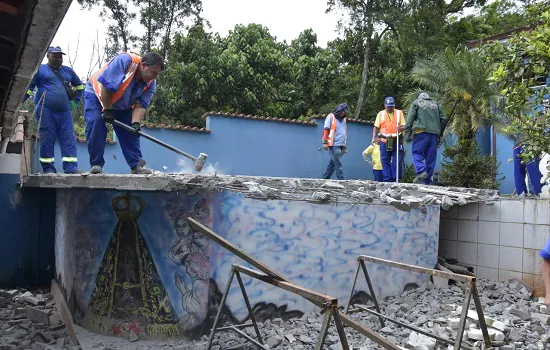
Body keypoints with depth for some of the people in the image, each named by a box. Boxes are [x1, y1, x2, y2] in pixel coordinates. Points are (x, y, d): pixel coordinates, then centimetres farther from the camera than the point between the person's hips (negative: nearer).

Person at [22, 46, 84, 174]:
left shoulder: (68, 71, 18)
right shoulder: (40, 69, 7)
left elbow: (79, 86, 29)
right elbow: (27, 87, 3)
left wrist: (76, 101, 17)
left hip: (65, 112, 4)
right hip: (45, 110, -3)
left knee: (69, 140, -5)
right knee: (47, 140, -4)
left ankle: (71, 168, -8)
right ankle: (48, 169, -1)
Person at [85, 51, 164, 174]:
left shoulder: (151, 83, -14)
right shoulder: (124, 60, -34)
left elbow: (141, 105, -17)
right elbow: (106, 86, -35)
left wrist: (135, 123, -35)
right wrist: (108, 110, -26)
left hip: (122, 106, 5)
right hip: (97, 94, -5)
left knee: (130, 132, -3)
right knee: (95, 123, -21)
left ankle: (137, 165, 3)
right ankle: (96, 164, -10)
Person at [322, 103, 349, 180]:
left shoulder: (343, 119, 18)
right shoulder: (331, 117, -2)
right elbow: (326, 130, -6)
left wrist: (345, 144, 23)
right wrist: (325, 142, -11)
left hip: (341, 145, 7)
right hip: (334, 145, -7)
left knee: (333, 163, 10)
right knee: (338, 164, -8)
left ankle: (325, 179, 17)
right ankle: (341, 180, -5)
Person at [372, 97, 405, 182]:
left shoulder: (399, 113, 7)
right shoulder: (380, 114, 8)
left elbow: (404, 126, 5)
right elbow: (376, 127, 10)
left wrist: (401, 128, -18)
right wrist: (374, 138, -2)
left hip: (396, 141, -1)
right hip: (384, 141, 1)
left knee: (397, 161, -4)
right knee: (385, 162, 4)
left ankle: (396, 180, 3)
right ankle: (387, 180, 10)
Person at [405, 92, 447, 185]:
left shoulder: (416, 102, 15)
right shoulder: (436, 104, 25)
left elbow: (410, 117, 1)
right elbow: (443, 119, 17)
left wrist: (408, 132, -2)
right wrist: (440, 134, 23)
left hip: (421, 131, -3)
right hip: (434, 133, 4)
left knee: (417, 153, -1)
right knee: (431, 157, 4)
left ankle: (421, 171, -25)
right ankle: (427, 181, 4)